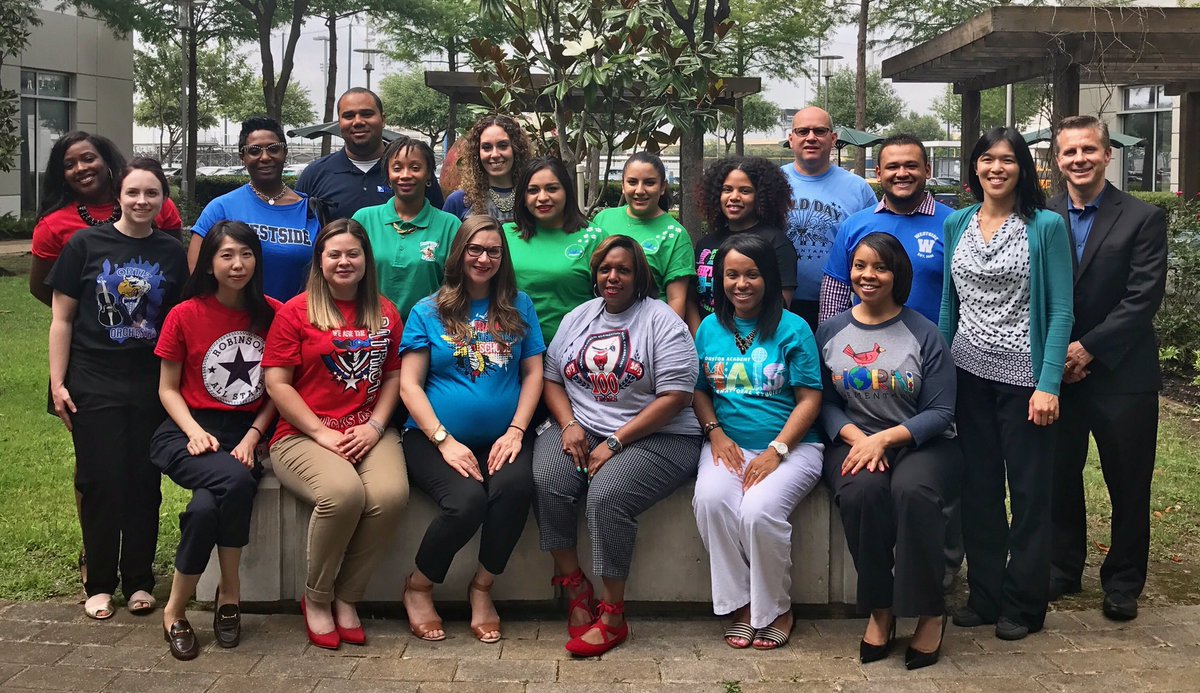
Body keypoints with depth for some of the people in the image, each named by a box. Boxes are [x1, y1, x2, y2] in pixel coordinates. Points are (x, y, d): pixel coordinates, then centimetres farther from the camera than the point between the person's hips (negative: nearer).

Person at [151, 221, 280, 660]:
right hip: (190, 432, -1)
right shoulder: (185, 315, 0)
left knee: (207, 507, -30)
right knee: (235, 482, -34)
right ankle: (230, 593, -12)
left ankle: (176, 607, -5)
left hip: (247, 433, 1)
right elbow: (168, 388, 5)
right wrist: (195, 431, -11)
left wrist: (252, 437, -7)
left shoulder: (273, 314, 3)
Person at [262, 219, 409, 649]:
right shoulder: (295, 312, 2)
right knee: (343, 493, -34)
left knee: (391, 495, -29)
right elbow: (276, 383, -3)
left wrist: (375, 425, -3)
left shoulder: (385, 314, 15)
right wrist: (321, 432, -10)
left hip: (370, 433, 4)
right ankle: (316, 598, -8)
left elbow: (394, 376, 14)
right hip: (302, 436, -3)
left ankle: (346, 597, -7)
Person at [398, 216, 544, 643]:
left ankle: (482, 588, -8)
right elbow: (409, 385, 1)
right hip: (436, 439, -2)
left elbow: (533, 373, 10)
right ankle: (418, 589, -3)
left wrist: (516, 431, -5)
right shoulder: (428, 312, 7)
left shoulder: (518, 307, 14)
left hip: (503, 439, 2)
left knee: (515, 486, -32)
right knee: (467, 500, -31)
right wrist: (445, 441, -11)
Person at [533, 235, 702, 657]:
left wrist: (615, 442, -15)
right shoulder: (577, 318, 16)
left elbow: (675, 396, -11)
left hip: (654, 437, -5)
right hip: (580, 428, 5)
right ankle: (575, 592, -10)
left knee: (607, 494, -31)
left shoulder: (662, 320, -3)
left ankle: (612, 615, -15)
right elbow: (552, 378, 14)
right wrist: (569, 425, -8)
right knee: (546, 481, -25)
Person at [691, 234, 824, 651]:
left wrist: (776, 451, -14)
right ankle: (741, 605, -10)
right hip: (729, 444, 3)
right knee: (710, 499, -29)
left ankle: (775, 611, -5)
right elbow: (698, 390, 16)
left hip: (791, 445, -3)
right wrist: (716, 433, -3)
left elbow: (810, 398, -4)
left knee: (759, 510, -31)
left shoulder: (792, 329, -1)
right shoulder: (710, 328, 11)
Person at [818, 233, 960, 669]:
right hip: (854, 441, 2)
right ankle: (880, 609, -13)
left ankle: (930, 613, -15)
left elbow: (940, 412, -4)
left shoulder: (923, 334, 0)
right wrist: (856, 438, -14)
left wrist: (883, 439, -17)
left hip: (920, 442, -1)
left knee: (912, 491, -35)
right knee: (860, 493, -33)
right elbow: (824, 402, 5)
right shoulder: (830, 332, 8)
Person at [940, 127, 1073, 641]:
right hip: (969, 371, 4)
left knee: (1029, 490, 5)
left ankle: (1024, 604, 18)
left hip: (1023, 373, -4)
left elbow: (1060, 310, -7)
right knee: (978, 488, 10)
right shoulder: (957, 224, 7)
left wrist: (1048, 384, -15)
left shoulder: (1046, 227, -5)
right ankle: (985, 596, 22)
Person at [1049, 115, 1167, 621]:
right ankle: (1062, 570, 29)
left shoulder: (1143, 219, -4)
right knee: (1059, 477, 12)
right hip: (1056, 373, 3)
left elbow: (1142, 300, -11)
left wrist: (1088, 347, -16)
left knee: (1128, 485, 7)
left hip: (1121, 375, -2)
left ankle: (1123, 583, 24)